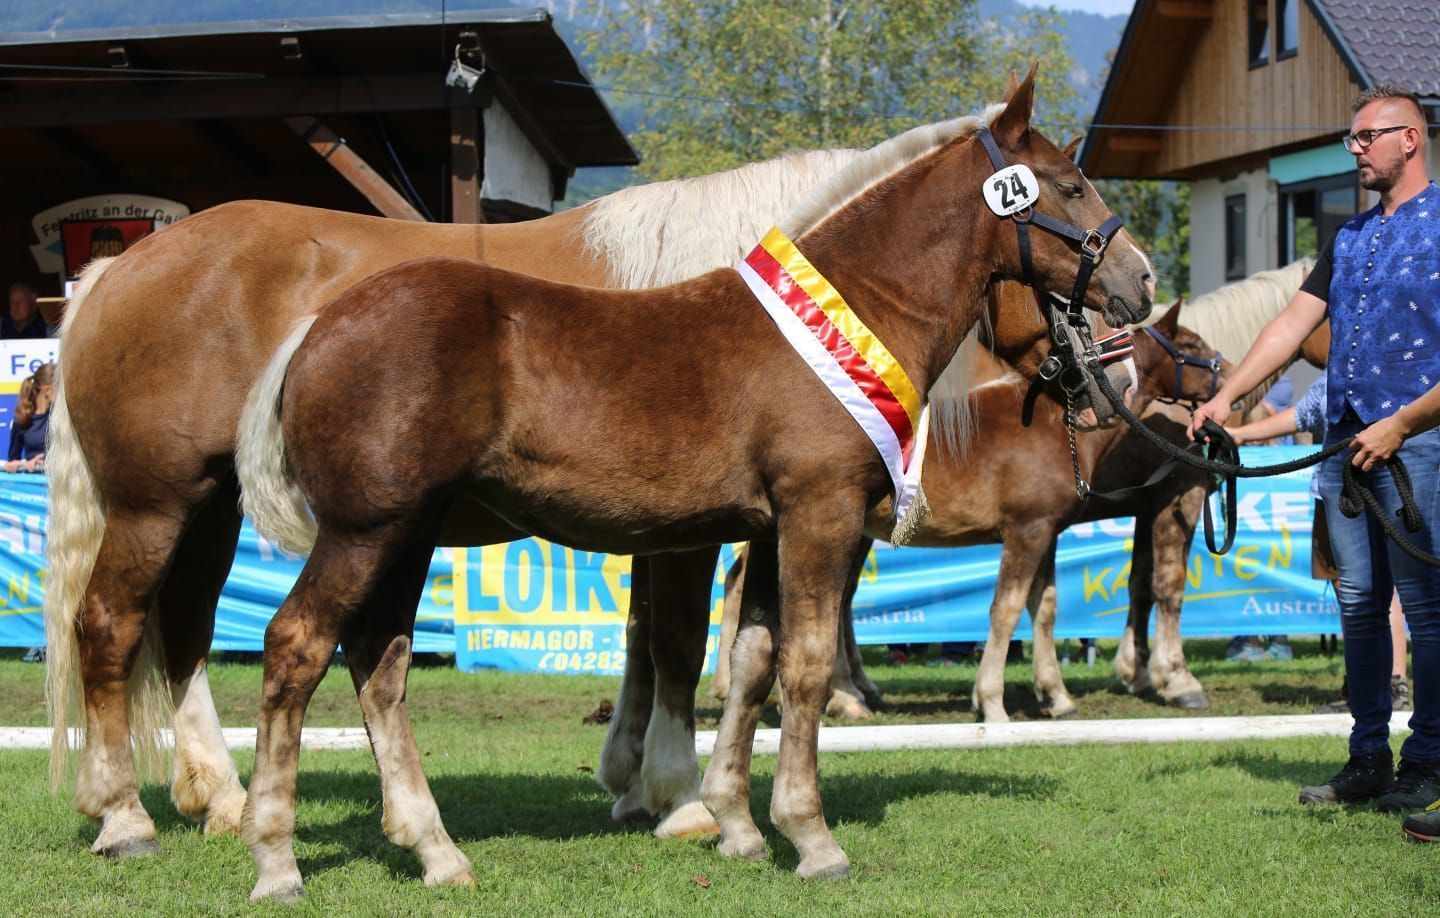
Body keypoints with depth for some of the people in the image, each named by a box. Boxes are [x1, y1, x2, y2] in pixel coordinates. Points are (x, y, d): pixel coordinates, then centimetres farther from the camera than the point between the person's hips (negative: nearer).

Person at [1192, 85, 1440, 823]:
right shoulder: (1349, 237, 18)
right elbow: (1294, 324, 15)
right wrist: (1226, 396, 4)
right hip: (1345, 442, 7)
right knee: (1359, 603, 8)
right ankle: (1368, 758, 13)